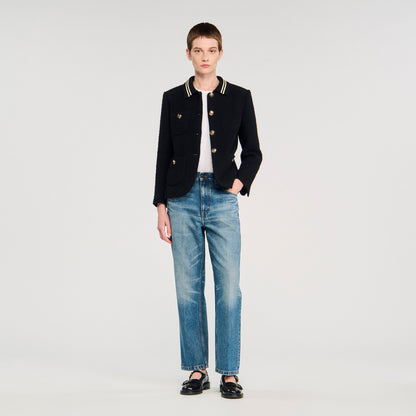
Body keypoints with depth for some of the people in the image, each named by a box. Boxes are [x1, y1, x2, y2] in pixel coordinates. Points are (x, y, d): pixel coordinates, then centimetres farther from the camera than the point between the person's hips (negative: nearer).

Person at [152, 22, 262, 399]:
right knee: (188, 287, 4)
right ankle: (197, 370, 15)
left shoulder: (239, 97, 7)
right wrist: (161, 205, 3)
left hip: (222, 198, -1)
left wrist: (241, 180, -6)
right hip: (183, 199, 1)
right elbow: (164, 155, 8)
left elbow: (253, 151, 11)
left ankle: (229, 372, 8)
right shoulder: (173, 99, 9)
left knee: (229, 287, -3)